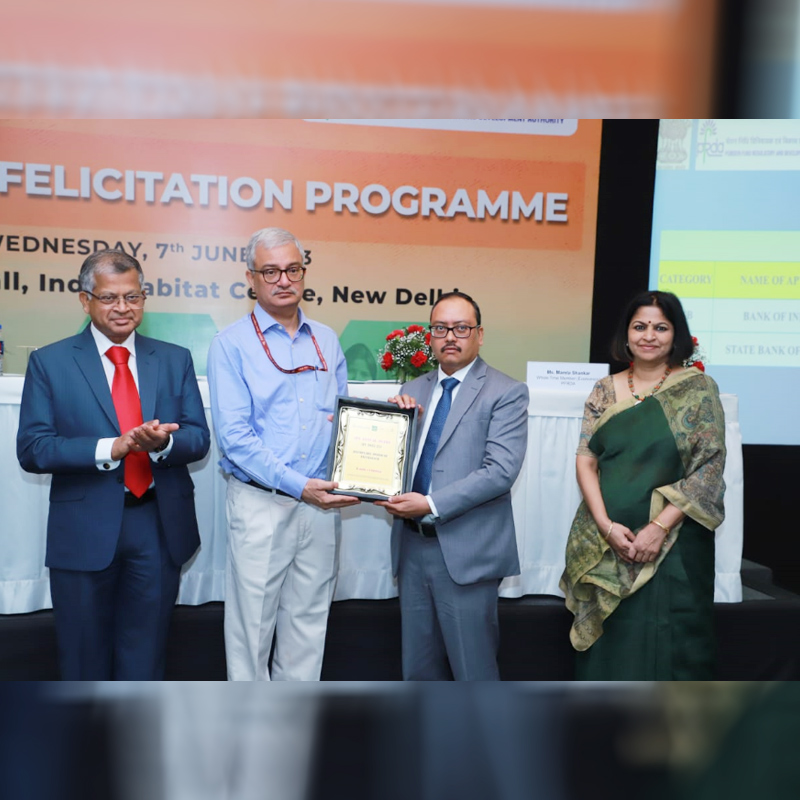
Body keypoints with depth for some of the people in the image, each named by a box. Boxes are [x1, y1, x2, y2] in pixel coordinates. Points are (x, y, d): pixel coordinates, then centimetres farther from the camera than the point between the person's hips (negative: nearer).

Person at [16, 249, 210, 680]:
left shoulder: (175, 359, 3)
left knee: (145, 651, 18)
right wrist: (109, 448, -23)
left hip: (159, 526, 2)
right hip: (84, 529, -1)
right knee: (85, 653, 17)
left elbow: (198, 437, -1)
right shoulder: (49, 362, -3)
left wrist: (163, 442, -23)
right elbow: (31, 449, -10)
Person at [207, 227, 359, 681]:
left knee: (309, 618, 15)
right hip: (261, 503, -4)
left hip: (321, 502, 4)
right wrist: (298, 485, -18)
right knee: (252, 619, 6)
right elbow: (234, 435, -12)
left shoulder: (327, 341, 11)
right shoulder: (232, 345, -4)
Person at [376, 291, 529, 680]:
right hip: (412, 546, 6)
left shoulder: (506, 393, -5)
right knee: (418, 668, 17)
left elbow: (501, 470, -16)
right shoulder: (413, 391, 12)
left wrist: (432, 504, -20)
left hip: (466, 552, -5)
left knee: (473, 670, 7)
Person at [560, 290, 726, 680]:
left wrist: (660, 527, -15)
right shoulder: (605, 390, 6)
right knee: (609, 641, 10)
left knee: (666, 643, 3)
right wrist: (606, 525, -12)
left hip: (672, 542, -2)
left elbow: (710, 467, -7)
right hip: (605, 544, 3)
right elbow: (585, 460, 1)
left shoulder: (698, 388, -1)